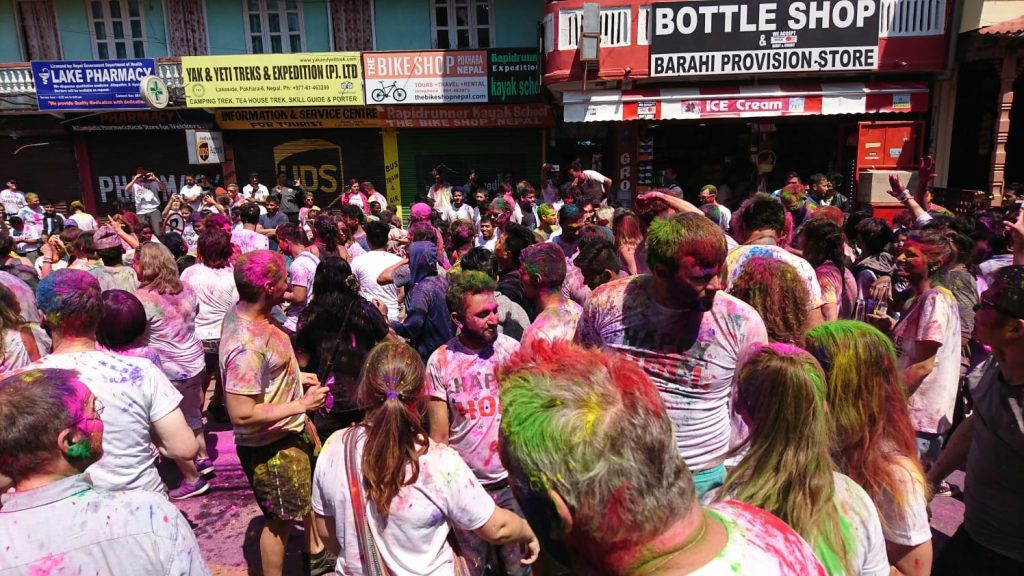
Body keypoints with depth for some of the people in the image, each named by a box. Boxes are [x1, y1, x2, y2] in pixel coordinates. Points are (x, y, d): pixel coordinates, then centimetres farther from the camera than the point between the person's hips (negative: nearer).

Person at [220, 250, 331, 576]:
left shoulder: (242, 311, -6)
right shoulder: (246, 344, -34)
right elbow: (241, 415, -33)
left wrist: (296, 377, 3)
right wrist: (302, 405, -26)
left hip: (291, 429, 10)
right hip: (271, 445, -10)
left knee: (311, 490, 29)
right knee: (281, 519, 13)